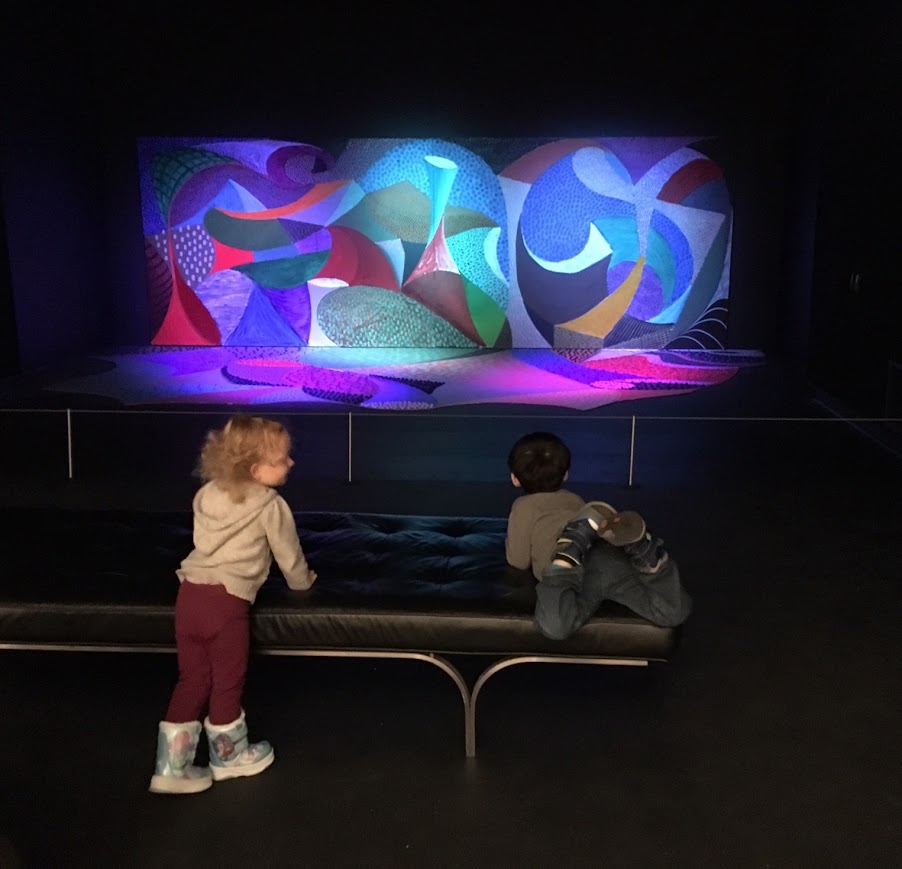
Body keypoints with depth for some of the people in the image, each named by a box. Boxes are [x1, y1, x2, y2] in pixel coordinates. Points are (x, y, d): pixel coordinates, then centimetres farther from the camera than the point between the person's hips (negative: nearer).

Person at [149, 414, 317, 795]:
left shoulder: (207, 494, 14)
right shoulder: (271, 506, -6)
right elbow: (288, 553, 5)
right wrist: (302, 580, 26)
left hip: (190, 592, 6)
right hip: (227, 601, -6)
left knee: (192, 681, 17)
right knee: (227, 684, 13)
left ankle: (171, 767, 20)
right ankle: (229, 757, 32)